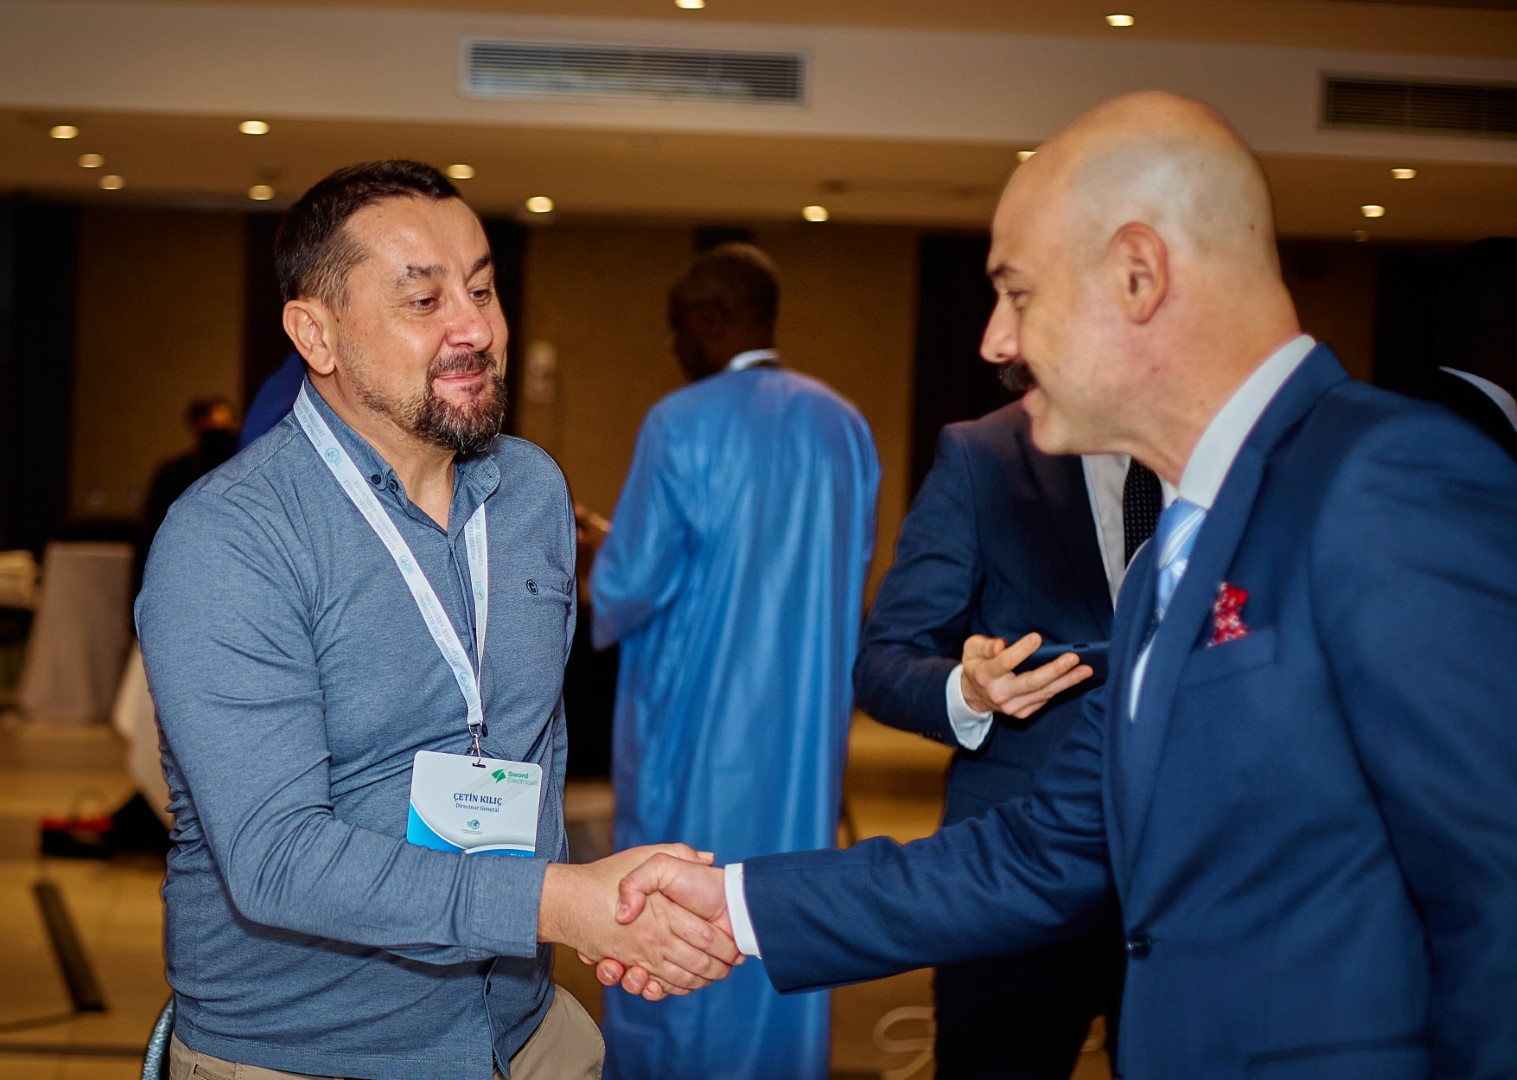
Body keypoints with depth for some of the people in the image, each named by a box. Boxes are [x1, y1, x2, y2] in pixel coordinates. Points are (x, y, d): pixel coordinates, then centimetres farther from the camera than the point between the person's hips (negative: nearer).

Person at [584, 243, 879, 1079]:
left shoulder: (682, 424, -14)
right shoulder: (844, 424, 2)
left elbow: (630, 584, -12)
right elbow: (848, 577, 10)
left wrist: (597, 596, 10)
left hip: (696, 718, -5)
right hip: (806, 717, 5)